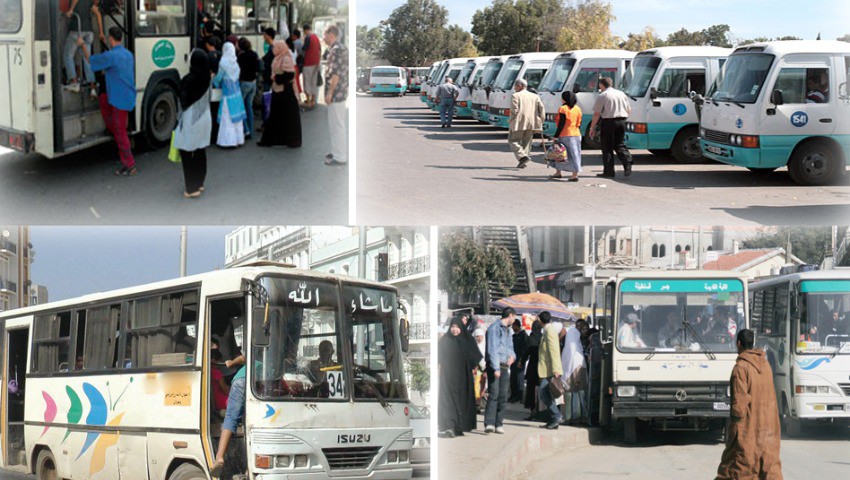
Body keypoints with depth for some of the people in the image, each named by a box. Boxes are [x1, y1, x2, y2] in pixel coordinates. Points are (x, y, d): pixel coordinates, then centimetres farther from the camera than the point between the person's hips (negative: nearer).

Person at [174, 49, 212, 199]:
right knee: (200, 152, 17)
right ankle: (199, 183, 28)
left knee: (187, 153, 0)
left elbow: (183, 102, -13)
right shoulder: (206, 79, 1)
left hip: (191, 120, -7)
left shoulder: (188, 80, -20)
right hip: (205, 118, 7)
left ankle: (192, 188, 0)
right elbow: (207, 100, 7)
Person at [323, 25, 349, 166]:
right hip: (341, 91, 10)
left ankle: (339, 157, -1)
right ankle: (338, 151, 27)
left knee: (337, 124, -5)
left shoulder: (336, 50, -17)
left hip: (336, 93, -10)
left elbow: (335, 74, -22)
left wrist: (329, 92, -19)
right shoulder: (342, 48, 14)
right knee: (336, 123, 18)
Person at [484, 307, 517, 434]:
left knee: (503, 396, 4)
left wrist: (512, 356, 2)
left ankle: (498, 424, 8)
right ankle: (489, 424, -21)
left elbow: (510, 346, 26)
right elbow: (492, 349, -14)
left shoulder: (506, 330, 20)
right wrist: (496, 368, -21)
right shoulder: (494, 328, -7)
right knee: (493, 394, -16)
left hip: (504, 366, 8)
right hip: (494, 366, -8)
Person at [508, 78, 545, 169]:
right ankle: (523, 163, 11)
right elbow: (541, 108, 5)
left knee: (513, 140, 4)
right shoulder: (535, 96, 12)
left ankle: (523, 156, -16)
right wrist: (540, 121, 9)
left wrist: (511, 121, -2)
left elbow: (514, 110, -15)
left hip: (519, 123, -6)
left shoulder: (515, 96, -5)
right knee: (526, 142, 14)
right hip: (531, 124, 6)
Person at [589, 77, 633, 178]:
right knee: (620, 145, 14)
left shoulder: (602, 96, -6)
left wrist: (592, 127, -2)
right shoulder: (621, 94, 13)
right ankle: (627, 164, -5)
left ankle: (608, 171, 2)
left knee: (607, 147, 2)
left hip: (608, 122, -5)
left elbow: (597, 114, -9)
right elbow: (629, 110, 18)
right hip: (621, 121, 5)